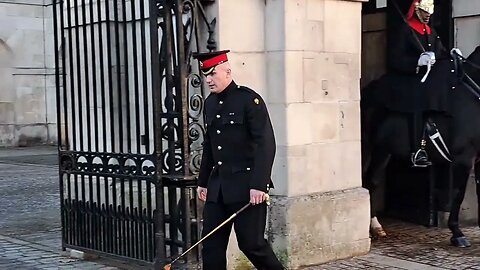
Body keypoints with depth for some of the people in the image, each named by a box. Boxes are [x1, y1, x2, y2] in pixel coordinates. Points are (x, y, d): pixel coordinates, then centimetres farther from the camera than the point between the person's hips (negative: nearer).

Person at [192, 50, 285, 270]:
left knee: (251, 243, -1)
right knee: (211, 245, 4)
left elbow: (266, 144, -15)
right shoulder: (210, 103, 13)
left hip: (246, 186, -7)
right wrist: (203, 182, 20)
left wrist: (259, 185, -20)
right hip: (217, 188, 7)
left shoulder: (249, 99, -10)